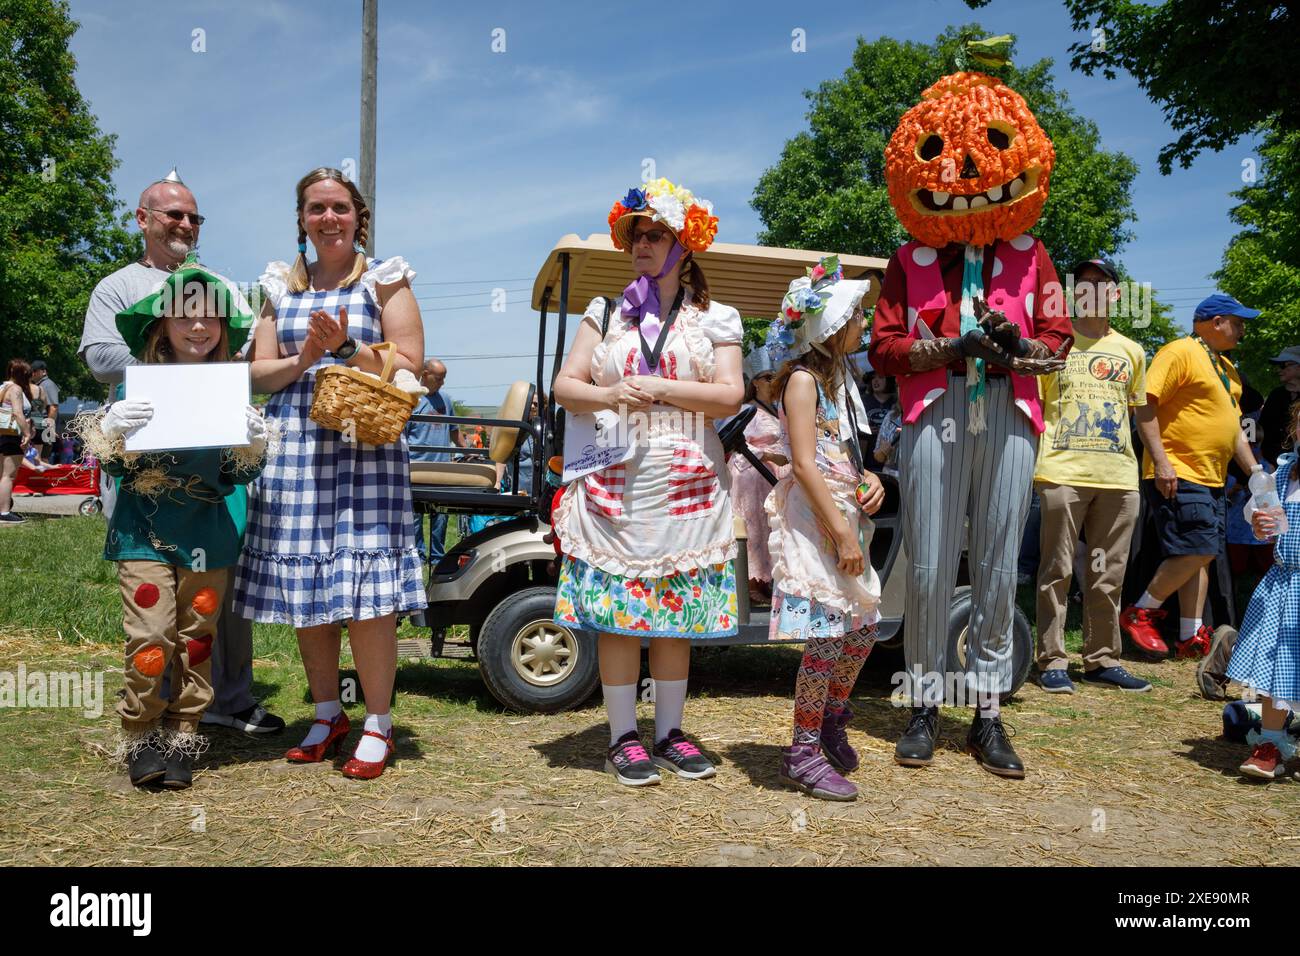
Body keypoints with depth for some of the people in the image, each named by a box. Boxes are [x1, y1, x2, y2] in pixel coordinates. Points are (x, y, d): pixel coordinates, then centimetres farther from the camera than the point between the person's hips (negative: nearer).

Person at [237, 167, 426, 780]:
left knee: (366, 586, -9)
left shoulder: (384, 280, 7)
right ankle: (327, 713, 22)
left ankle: (378, 725, 4)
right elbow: (260, 374, 12)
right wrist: (304, 358, -7)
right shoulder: (282, 286, 17)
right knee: (303, 585, 5)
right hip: (294, 446, 4)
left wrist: (347, 345, -13)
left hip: (365, 446, -4)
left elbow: (410, 367, -1)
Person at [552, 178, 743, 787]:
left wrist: (658, 388, -12)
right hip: (614, 483, 1)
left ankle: (669, 732, 17)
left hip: (686, 485, 0)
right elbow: (566, 386, 7)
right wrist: (611, 396, -12)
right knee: (616, 610, -1)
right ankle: (623, 738, 10)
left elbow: (730, 396, -3)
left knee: (677, 611, 5)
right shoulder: (605, 314, 13)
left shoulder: (715, 319, 9)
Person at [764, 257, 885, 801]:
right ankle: (803, 755, 4)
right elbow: (805, 465, -18)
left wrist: (870, 480, 4)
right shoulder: (803, 378, -11)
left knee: (861, 630, 13)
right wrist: (842, 532, -21)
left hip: (844, 516, 9)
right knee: (826, 635, -8)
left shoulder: (838, 377, 18)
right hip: (812, 519, -9)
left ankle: (831, 721, 34)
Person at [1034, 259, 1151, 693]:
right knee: (1058, 571, -1)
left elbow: (1136, 408, 22)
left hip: (1119, 477, 4)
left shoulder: (1131, 351, 16)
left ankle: (1103, 660, 18)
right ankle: (1052, 662, 5)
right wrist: (1033, 459, -4)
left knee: (1108, 575, 9)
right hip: (1063, 474, -4)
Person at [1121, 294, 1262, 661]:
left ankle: (1191, 637, 12)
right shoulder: (1181, 352, -7)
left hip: (1211, 479, 10)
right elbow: (1146, 406, -17)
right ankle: (1140, 613, 0)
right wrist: (1160, 461, -24)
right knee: (1197, 551, -15)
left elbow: (1233, 427, 27)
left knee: (1200, 557, 8)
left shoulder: (1226, 367, 21)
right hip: (1177, 476, -10)